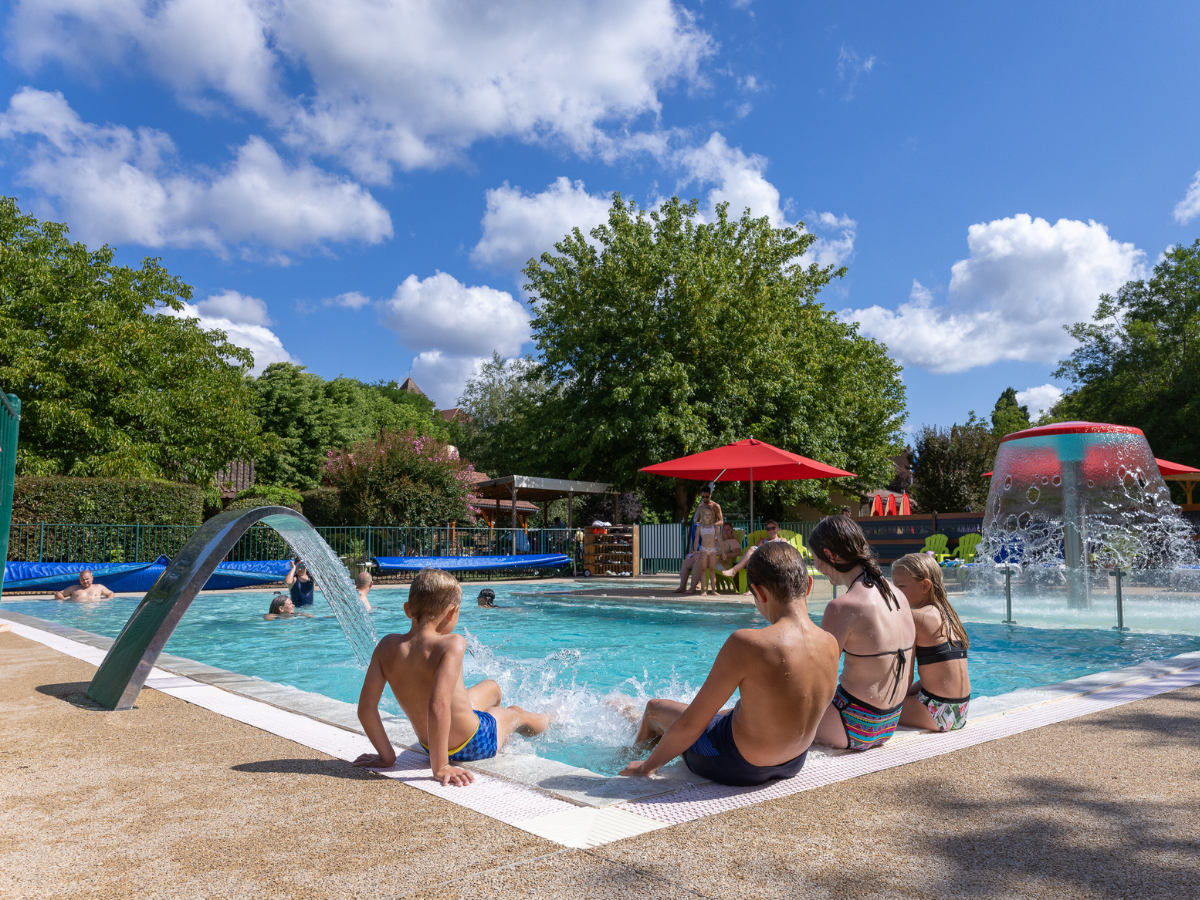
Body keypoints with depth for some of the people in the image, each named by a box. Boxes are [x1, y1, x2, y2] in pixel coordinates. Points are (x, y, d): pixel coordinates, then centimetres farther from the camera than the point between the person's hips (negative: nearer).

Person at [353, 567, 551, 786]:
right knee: (516, 713, 29)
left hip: (428, 743, 6)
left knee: (492, 686, 33)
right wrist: (440, 767, -34)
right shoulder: (451, 644, -33)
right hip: (474, 745, -6)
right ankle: (548, 721, 64)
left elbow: (366, 708, -17)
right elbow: (438, 707, -43)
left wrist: (386, 756, -7)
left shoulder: (387, 646, -16)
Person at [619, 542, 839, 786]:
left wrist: (648, 766, -6)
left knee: (655, 708, 21)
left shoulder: (746, 644, -31)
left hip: (735, 768, -6)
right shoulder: (830, 646, -12)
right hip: (793, 765, 6)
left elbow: (689, 726, -23)